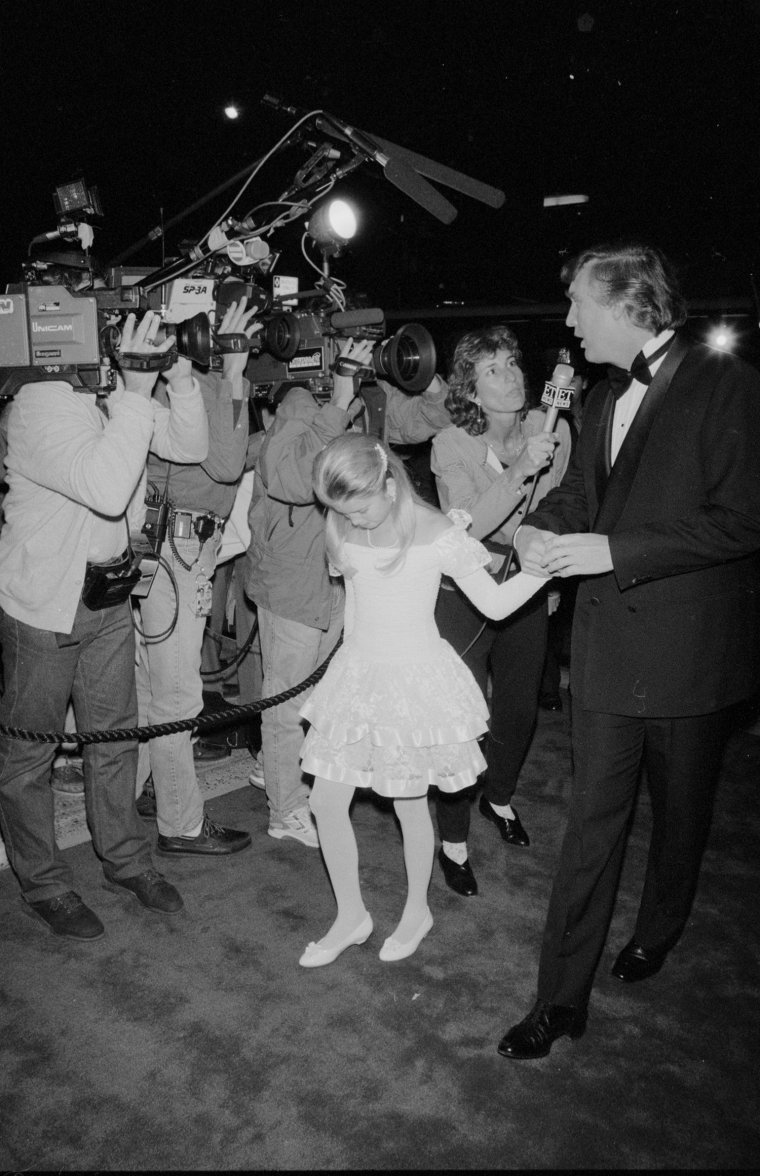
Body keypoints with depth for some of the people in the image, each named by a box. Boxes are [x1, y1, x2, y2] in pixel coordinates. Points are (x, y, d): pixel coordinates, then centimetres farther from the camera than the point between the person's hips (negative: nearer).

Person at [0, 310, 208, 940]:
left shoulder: (123, 394, -1)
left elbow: (191, 446, 1)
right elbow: (106, 488, -36)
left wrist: (180, 375, -13)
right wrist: (136, 390, -36)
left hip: (110, 594, 7)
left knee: (116, 734, 17)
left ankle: (126, 858, 36)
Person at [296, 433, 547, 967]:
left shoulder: (438, 534, -14)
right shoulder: (342, 529, -1)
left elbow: (495, 604, -11)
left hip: (415, 678, -5)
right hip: (357, 673, 5)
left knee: (409, 803, 9)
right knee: (327, 801, 5)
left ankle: (418, 910, 35)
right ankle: (351, 916, 27)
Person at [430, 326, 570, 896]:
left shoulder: (552, 431, -9)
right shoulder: (450, 446, -18)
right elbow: (466, 525, -30)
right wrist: (521, 471, -38)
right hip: (464, 595, -4)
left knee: (520, 709, 17)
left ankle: (500, 798, 47)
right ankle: (454, 843, 18)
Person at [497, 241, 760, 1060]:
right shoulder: (604, 399, 11)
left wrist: (614, 550, -22)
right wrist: (541, 528, -9)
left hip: (692, 647, -4)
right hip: (609, 647, 5)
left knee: (679, 810, 18)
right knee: (592, 820, 7)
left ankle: (657, 933, 46)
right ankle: (561, 999, 17)